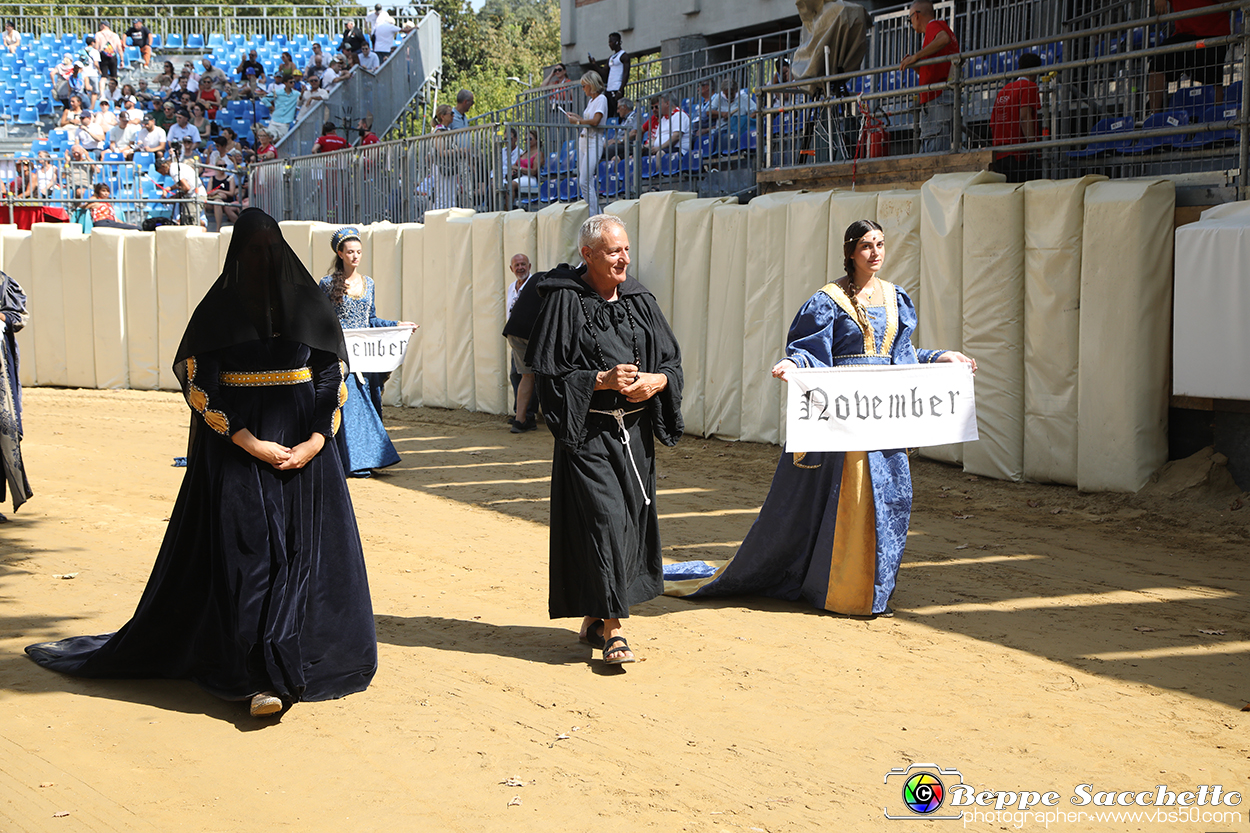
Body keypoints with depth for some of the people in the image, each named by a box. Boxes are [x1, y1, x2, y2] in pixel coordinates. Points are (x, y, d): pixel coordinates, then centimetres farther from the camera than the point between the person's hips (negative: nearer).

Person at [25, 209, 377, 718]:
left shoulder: (307, 303, 6)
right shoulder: (218, 310, 0)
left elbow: (332, 375, 5)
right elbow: (199, 384, -6)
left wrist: (316, 441, -9)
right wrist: (250, 444, -15)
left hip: (304, 447, 3)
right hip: (239, 450, -2)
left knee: (306, 550, 2)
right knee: (248, 554, -7)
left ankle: (306, 655, 13)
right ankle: (262, 677, -6)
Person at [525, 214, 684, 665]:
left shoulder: (641, 300, 9)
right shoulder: (565, 302, -6)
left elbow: (672, 360, 12)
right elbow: (547, 371, -8)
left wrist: (655, 382, -10)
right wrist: (601, 380, -19)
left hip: (635, 432, 6)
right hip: (587, 434, -6)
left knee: (630, 521, 8)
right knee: (602, 521, -11)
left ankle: (594, 619, 23)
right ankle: (611, 630, -8)